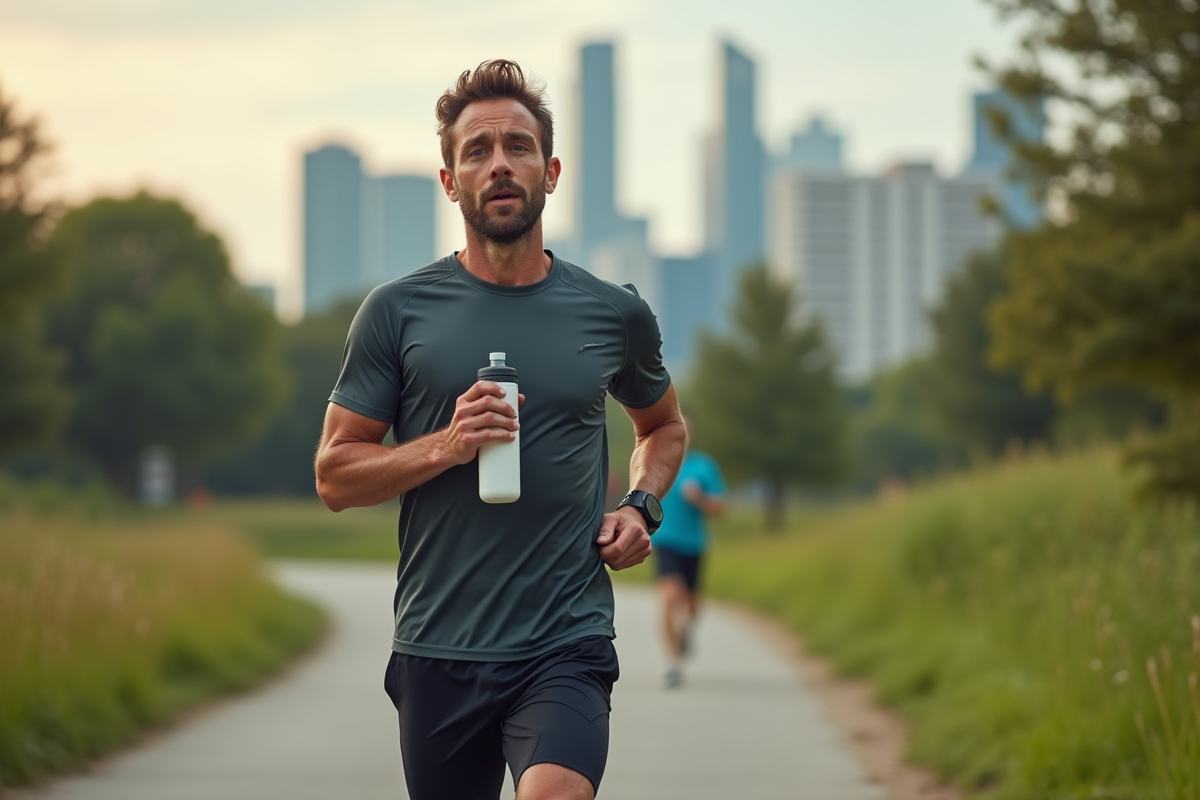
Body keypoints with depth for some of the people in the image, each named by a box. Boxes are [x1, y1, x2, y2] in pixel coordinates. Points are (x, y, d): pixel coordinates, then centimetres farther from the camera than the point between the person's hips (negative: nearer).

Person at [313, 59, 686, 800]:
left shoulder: (615, 315, 7)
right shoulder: (398, 313, 2)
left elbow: (665, 424, 27)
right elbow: (335, 474, 3)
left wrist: (642, 506, 7)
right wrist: (444, 447, -13)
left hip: (567, 648, -1)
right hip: (438, 653, 1)